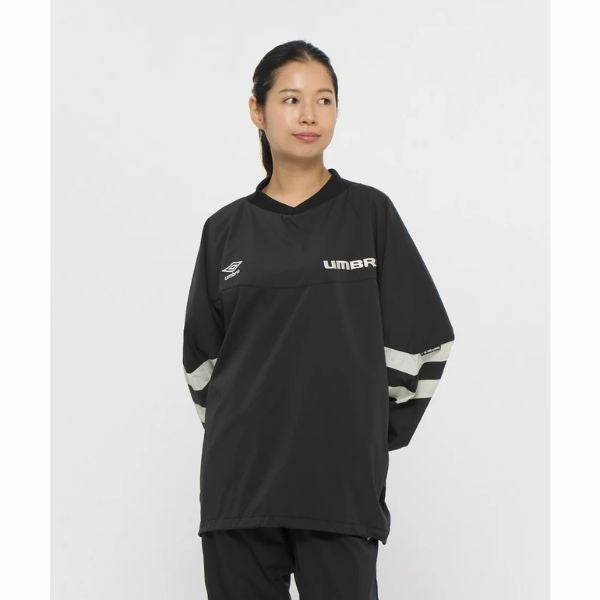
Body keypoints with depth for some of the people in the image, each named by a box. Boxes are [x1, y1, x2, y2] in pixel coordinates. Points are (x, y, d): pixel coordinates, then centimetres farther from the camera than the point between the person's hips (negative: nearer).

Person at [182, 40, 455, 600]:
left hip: (341, 483, -2)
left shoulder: (369, 212, 2)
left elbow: (419, 341, 2)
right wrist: (237, 430, 11)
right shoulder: (225, 229, 8)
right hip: (239, 483, 2)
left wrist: (372, 432, 4)